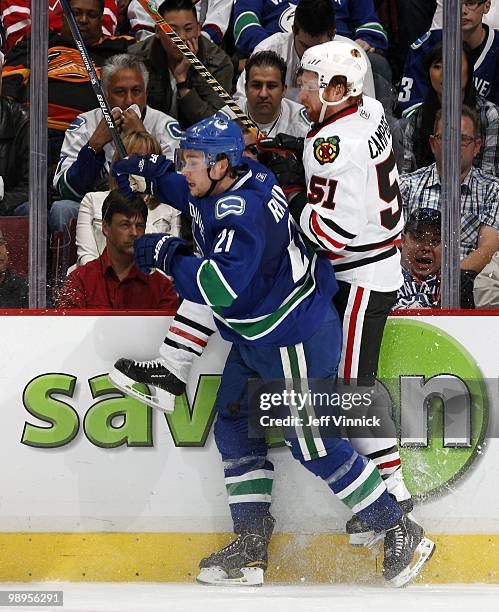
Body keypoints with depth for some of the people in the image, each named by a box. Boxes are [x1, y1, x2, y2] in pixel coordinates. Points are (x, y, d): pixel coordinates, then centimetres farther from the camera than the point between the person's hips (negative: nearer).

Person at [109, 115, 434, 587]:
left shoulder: (244, 212, -28)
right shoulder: (236, 180, 2)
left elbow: (221, 286, -38)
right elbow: (194, 194, 27)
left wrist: (168, 257, -27)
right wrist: (149, 173, 14)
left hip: (293, 340, -11)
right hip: (256, 337, 11)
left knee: (315, 448, -3)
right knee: (234, 428, 12)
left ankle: (401, 534, 9)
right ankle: (250, 548, 18)